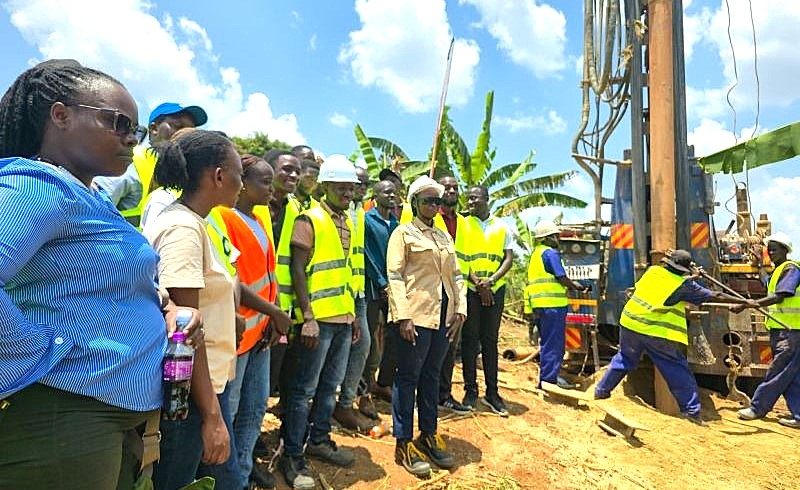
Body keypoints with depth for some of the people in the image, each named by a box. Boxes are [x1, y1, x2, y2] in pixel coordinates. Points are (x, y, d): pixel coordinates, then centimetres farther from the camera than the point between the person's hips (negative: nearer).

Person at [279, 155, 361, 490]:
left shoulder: (347, 222, 14)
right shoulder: (310, 220, -9)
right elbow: (298, 270, -14)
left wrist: (353, 313, 15)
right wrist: (308, 317, -19)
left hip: (343, 318, 7)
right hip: (319, 319, -7)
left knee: (331, 384, 17)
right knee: (305, 388, 2)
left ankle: (319, 439, 33)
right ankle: (292, 456, 15)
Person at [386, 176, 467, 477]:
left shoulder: (444, 236, 17)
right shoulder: (403, 233, -2)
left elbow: (456, 276, 16)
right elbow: (394, 277, -9)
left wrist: (460, 309, 5)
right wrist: (403, 316, -17)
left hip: (443, 317, 6)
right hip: (415, 316, -6)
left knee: (431, 376, 14)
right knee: (408, 378, 2)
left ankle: (428, 435, 27)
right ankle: (404, 444, 14)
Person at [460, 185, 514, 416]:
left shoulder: (502, 227, 10)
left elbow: (509, 258, 4)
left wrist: (491, 280, -11)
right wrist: (477, 282, -13)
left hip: (495, 289, 2)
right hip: (469, 289, -1)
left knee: (490, 340, 7)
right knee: (470, 340, 2)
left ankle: (492, 392, 14)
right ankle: (470, 390, 12)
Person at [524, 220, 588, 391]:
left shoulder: (535, 253, 19)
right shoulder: (550, 253, -10)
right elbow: (562, 278, -11)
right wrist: (576, 286, 5)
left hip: (539, 305, 10)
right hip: (552, 304, -10)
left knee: (548, 343, 17)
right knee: (553, 343, -3)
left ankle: (547, 377, 24)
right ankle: (549, 379, 1)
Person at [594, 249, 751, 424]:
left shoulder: (652, 271, 7)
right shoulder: (684, 284, -3)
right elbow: (715, 296, 2)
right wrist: (744, 302, 12)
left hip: (630, 324, 5)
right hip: (657, 333, -5)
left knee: (624, 358, 23)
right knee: (677, 370, 8)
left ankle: (601, 390, 30)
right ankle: (691, 410, 9)